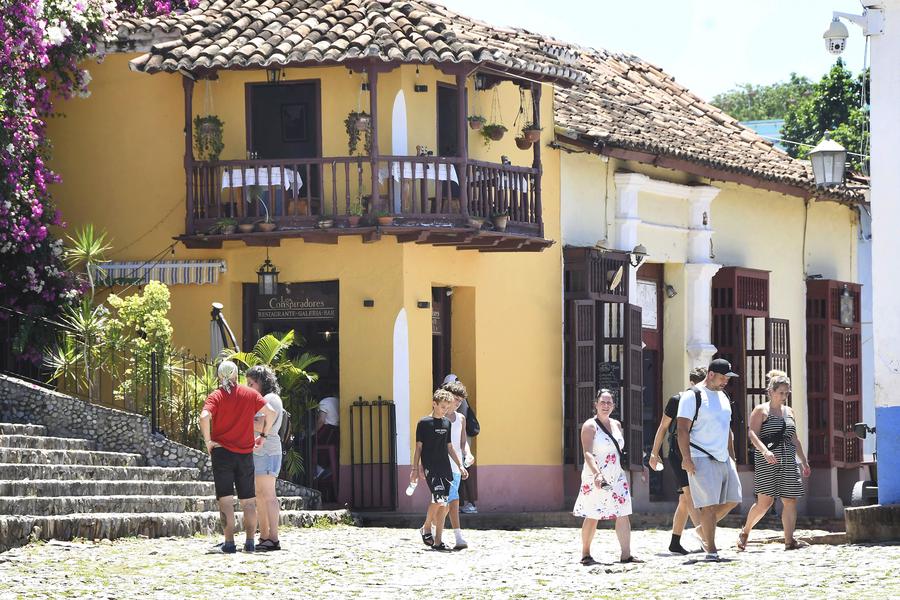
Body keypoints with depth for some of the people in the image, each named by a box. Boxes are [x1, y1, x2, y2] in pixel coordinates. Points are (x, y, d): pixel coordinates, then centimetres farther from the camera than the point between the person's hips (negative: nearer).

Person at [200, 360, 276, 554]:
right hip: (246, 453, 2)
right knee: (248, 500, 10)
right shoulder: (250, 394, 5)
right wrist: (263, 435, 9)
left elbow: (204, 417, -20)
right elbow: (271, 413, -1)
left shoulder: (215, 397, -3)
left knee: (226, 499, -4)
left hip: (222, 452, -2)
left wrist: (208, 440, -10)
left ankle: (229, 543, -11)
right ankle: (250, 542, 9)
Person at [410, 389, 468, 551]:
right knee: (438, 498, -19)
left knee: (444, 505, 1)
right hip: (430, 467, -6)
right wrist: (415, 469, -5)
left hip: (445, 467, 6)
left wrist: (460, 465, 16)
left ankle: (437, 541, 4)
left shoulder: (447, 423, 14)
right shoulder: (424, 423, -3)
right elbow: (418, 447, -2)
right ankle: (426, 528, 3)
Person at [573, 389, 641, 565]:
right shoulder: (590, 426, -8)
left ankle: (626, 554, -3)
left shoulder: (616, 425, 13)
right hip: (596, 478, -6)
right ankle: (585, 555, 11)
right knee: (592, 517, -1)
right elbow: (588, 453, -19)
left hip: (616, 478, 6)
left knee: (623, 515, -2)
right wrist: (597, 474, -32)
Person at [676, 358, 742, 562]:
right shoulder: (693, 396, -8)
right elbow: (683, 429, -13)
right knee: (709, 505, -10)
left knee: (732, 499, 7)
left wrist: (732, 458, 20)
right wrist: (686, 458, -20)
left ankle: (704, 529, 25)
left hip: (723, 459, 8)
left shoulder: (723, 397, 17)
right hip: (701, 459, -8)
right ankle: (711, 550, -5)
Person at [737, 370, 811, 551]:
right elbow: (753, 434, -12)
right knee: (765, 501, -8)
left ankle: (789, 540, -4)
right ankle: (745, 532, 12)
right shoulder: (761, 411, 0)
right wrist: (764, 450, -28)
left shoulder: (789, 412, 18)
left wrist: (804, 461, 23)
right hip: (767, 462, -6)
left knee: (790, 500, -3)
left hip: (788, 461, 6)